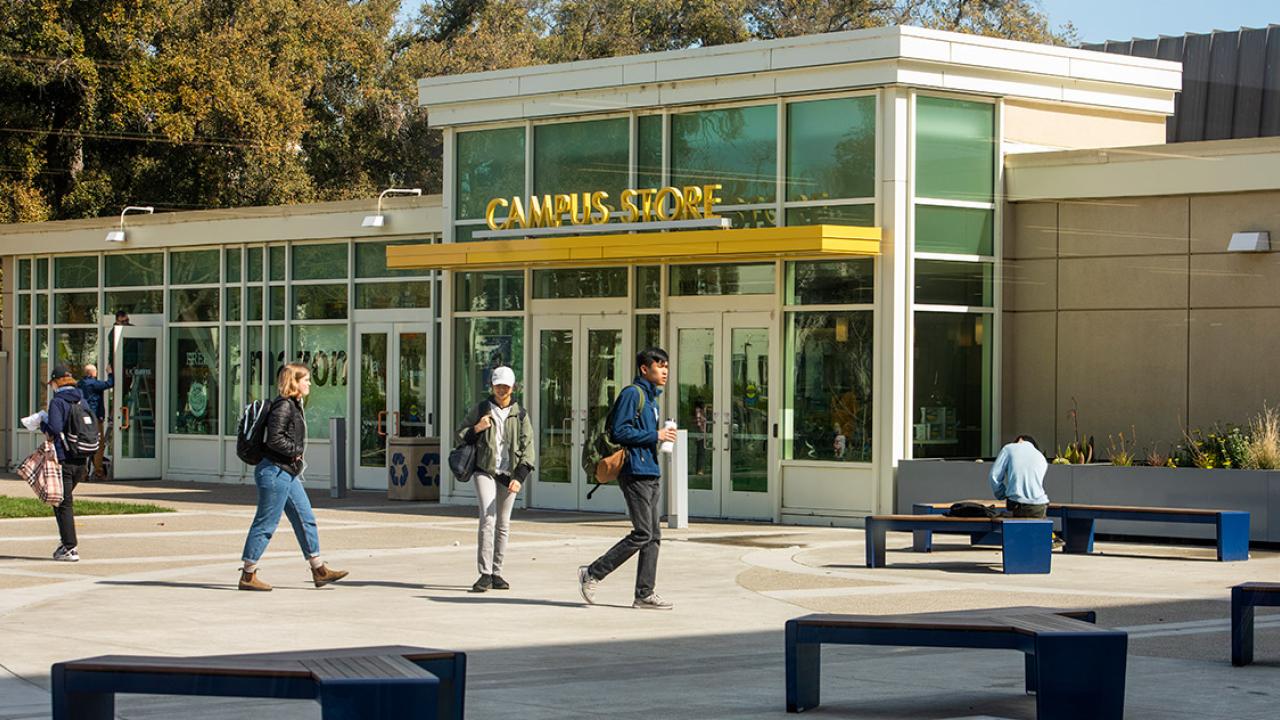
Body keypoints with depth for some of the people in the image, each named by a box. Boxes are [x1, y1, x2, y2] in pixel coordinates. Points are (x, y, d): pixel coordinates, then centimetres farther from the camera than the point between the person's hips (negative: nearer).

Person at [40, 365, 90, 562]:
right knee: (64, 500, 19)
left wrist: (42, 425, 0)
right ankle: (66, 543, 19)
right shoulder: (81, 401, 12)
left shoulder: (57, 401, -9)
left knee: (63, 503, -2)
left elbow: (55, 428, -20)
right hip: (81, 461, 7)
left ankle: (70, 549, -6)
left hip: (64, 459, -7)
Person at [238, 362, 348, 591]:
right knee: (266, 523, -4)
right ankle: (248, 575, 2)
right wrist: (296, 451, -12)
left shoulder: (294, 405, 15)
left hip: (287, 473, 10)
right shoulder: (283, 406, -16)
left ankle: (318, 570, 16)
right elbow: (274, 439, -24)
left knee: (305, 519, 11)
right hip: (274, 472, -10)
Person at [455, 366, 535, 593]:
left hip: (509, 474, 2)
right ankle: (485, 575, -17)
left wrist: (519, 478, -9)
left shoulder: (520, 415, 7)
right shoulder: (481, 409, 6)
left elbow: (527, 448, 4)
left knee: (503, 524, 5)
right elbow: (461, 434, 11)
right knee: (488, 519, -15)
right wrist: (477, 428, -11)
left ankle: (496, 573, 15)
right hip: (484, 470, -2)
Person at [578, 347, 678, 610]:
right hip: (636, 473, -10)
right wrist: (655, 436, -15)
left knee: (653, 536, 6)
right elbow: (619, 431, -16)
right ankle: (593, 574, -2)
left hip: (650, 474, 10)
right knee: (642, 534, -11)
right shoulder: (632, 393, -9)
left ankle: (645, 594, 8)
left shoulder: (651, 398, 21)